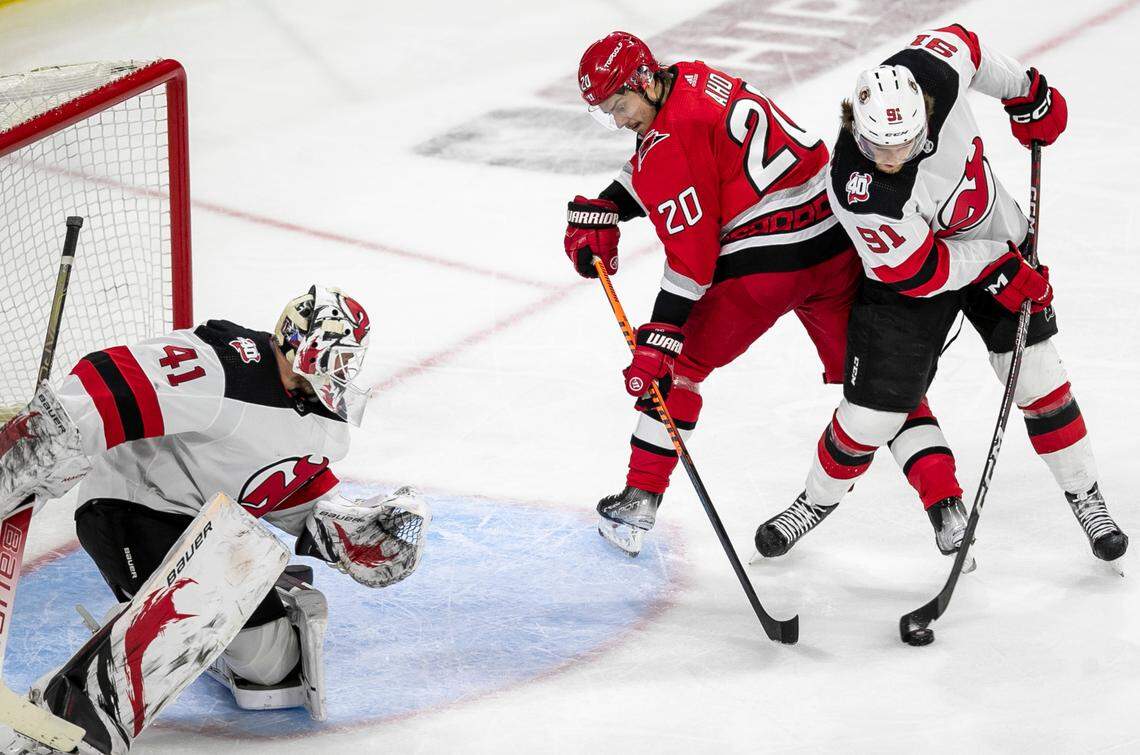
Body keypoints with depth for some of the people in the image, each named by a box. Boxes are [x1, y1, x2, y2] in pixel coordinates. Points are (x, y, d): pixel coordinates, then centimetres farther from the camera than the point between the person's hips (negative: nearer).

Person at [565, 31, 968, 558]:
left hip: (761, 265, -8)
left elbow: (692, 254, -16)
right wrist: (601, 210, 15)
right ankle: (945, 502, 7)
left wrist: (659, 338, -14)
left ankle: (639, 500, 16)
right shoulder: (691, 78, 11)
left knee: (679, 361, 12)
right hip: (836, 242, 8)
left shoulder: (668, 141, -14)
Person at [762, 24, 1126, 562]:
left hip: (1000, 240, 4)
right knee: (872, 411, -1)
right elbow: (918, 271, -26)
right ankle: (820, 497, 29)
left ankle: (1085, 497, 19)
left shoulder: (933, 70, -32)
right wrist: (998, 269, -22)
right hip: (910, 272, -3)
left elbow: (963, 44, -5)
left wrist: (1026, 93, 5)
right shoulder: (857, 191, -39)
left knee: (1037, 378, 1)